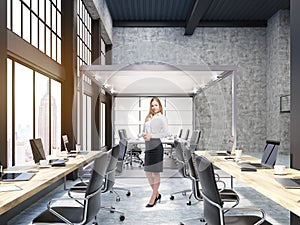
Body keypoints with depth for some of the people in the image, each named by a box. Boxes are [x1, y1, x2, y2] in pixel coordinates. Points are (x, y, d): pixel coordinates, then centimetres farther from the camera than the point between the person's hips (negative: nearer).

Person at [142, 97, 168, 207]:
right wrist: (144, 134, -2)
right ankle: (157, 194, 28)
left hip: (156, 146, -7)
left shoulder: (162, 118, -2)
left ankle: (153, 198, 12)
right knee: (147, 172, 12)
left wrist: (151, 136, -15)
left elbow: (165, 132, -12)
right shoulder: (148, 118, 17)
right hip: (147, 147, 7)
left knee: (155, 173, 1)